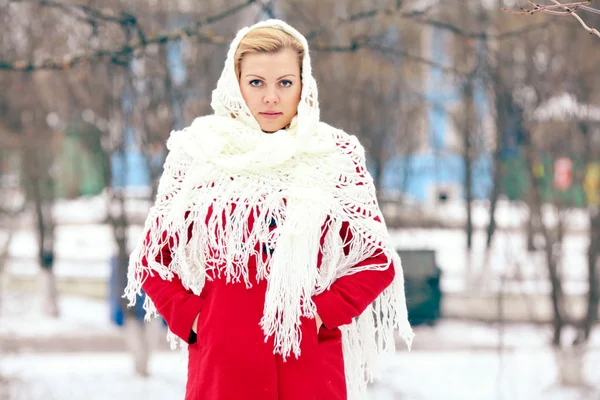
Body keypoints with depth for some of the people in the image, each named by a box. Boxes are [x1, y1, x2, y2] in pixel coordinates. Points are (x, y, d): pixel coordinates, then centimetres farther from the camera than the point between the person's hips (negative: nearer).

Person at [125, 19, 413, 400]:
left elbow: (378, 261, 5)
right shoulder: (198, 155, 3)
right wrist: (192, 320, -4)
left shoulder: (336, 157, 3)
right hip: (222, 365, 0)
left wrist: (321, 315, -6)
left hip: (310, 365, 0)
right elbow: (152, 258, 9)